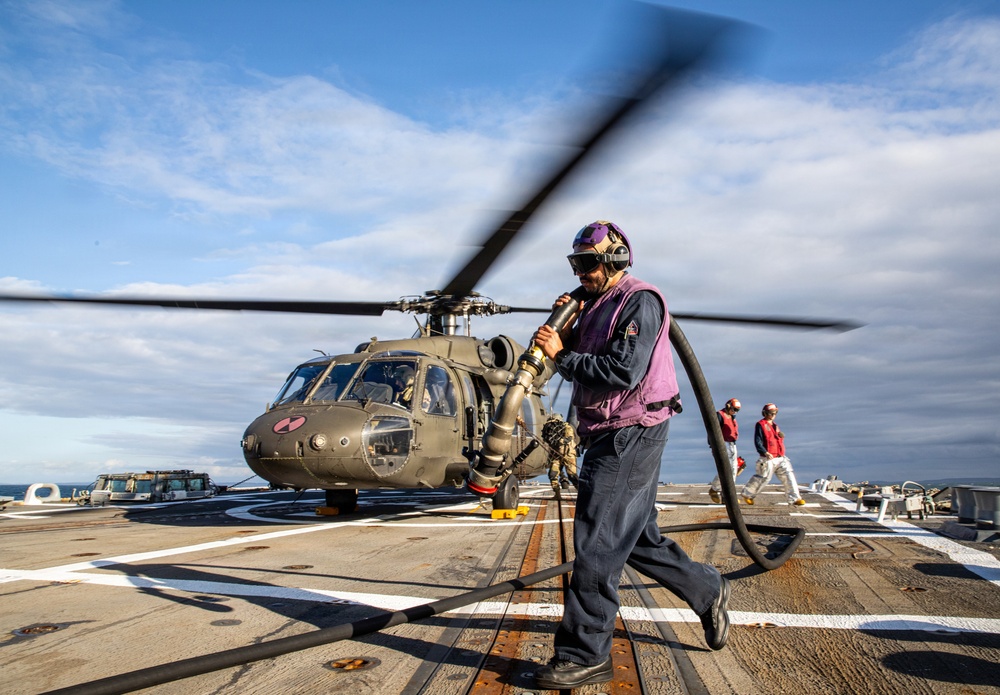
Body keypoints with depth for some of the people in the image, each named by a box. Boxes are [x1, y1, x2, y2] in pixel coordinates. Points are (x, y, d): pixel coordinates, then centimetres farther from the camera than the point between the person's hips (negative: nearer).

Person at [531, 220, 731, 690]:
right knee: (639, 538, 18)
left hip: (632, 435, -10)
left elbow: (622, 371, -23)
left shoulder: (640, 301, -11)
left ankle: (585, 655, 0)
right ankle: (708, 591, 36)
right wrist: (568, 328, -2)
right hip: (609, 436, 10)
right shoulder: (596, 304, 17)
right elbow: (580, 362, 13)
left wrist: (562, 355, -18)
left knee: (596, 542, -8)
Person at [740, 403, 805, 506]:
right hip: (768, 458, -7)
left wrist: (781, 435, 4)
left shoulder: (775, 425, 19)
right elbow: (757, 441, -13)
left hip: (780, 458, 7)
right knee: (763, 478, -1)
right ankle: (747, 494, 17)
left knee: (789, 475, -4)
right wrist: (765, 452, -25)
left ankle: (794, 498, -2)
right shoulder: (760, 425, -5)